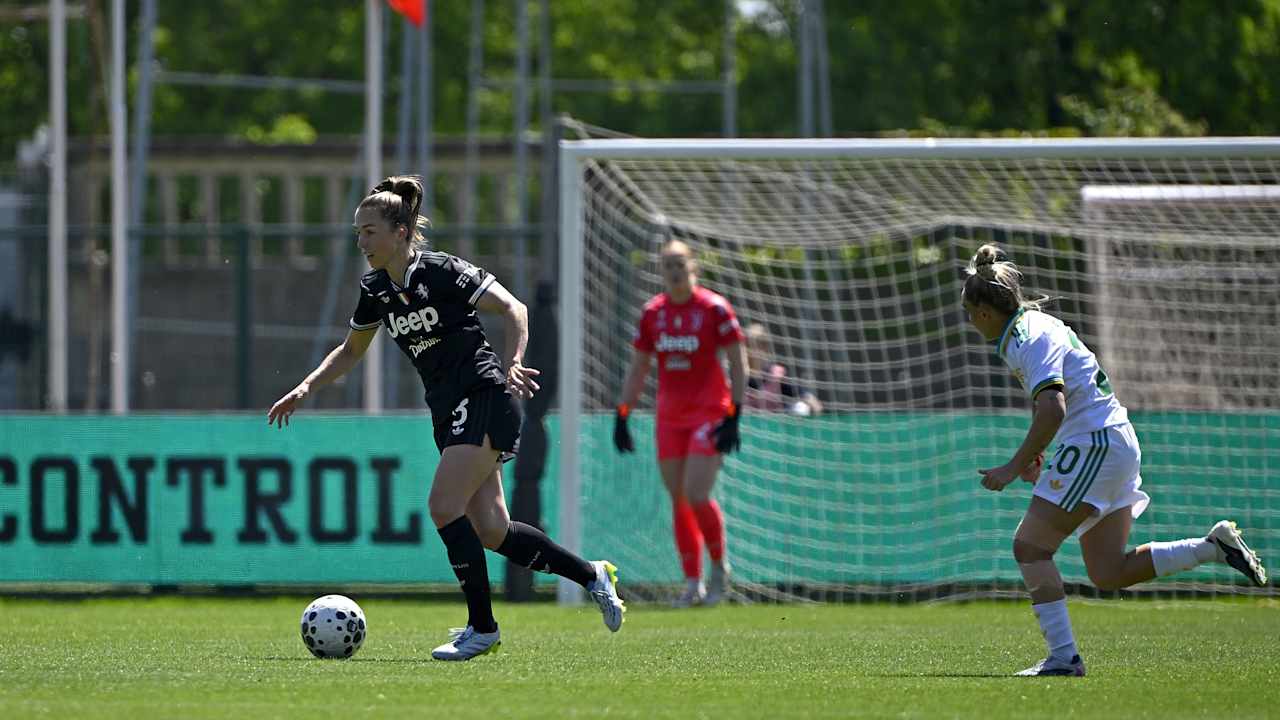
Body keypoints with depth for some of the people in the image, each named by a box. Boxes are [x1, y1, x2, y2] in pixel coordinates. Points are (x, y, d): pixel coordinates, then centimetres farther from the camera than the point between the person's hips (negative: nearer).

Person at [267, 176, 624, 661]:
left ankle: (482, 626, -7)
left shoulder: (442, 271, -13)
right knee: (491, 532, 4)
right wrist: (306, 388, 11)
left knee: (444, 507, -17)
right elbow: (350, 351, 23)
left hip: (484, 398, -8)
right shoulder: (376, 290, 8)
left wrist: (512, 364, -29)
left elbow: (513, 309, -15)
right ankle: (592, 576, 22)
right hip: (448, 411, 8)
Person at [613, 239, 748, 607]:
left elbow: (738, 363, -6)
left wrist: (734, 417, -12)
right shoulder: (652, 313, 7)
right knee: (678, 502, 3)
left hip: (709, 411, -5)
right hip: (669, 417, 5)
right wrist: (621, 415, 8)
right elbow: (637, 370, 15)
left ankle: (720, 564, 8)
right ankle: (693, 583, 11)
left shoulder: (714, 308, -7)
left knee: (696, 495, -15)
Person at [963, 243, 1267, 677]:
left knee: (1030, 545, -11)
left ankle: (1063, 656, -16)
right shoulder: (1032, 325, 15)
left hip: (1096, 443, -10)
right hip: (1114, 443, 10)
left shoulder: (1031, 339, -16)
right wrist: (1036, 455, 24)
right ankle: (1215, 547, 9)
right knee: (1109, 574, 8)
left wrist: (1013, 468, -24)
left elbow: (1051, 411, -28)